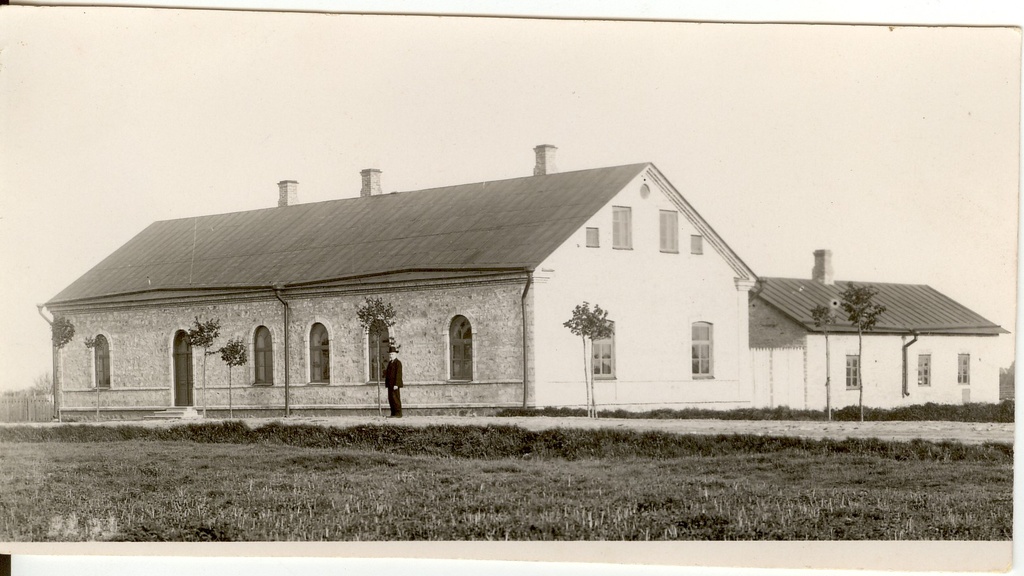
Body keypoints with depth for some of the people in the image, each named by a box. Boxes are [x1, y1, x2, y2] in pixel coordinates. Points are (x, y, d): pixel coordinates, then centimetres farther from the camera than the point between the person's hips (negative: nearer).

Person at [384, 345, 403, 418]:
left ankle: (398, 414, -5)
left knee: (396, 399, -8)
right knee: (390, 399, 7)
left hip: (395, 384, -9)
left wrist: (396, 384, -21)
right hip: (390, 384, 9)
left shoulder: (398, 363, -9)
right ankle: (393, 413, 11)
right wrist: (386, 383, 13)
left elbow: (398, 374, -15)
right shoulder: (390, 363, 18)